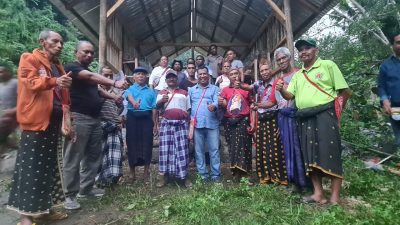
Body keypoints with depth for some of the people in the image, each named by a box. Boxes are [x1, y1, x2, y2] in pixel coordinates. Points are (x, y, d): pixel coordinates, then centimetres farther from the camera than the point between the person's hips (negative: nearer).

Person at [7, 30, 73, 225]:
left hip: (54, 122, 7)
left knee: (48, 166, 11)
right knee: (31, 167, -3)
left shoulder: (58, 66, 20)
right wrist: (54, 81, -33)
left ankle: (43, 209, 22)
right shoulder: (29, 59, 2)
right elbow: (29, 82, -15)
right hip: (36, 121, -7)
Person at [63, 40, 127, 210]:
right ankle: (70, 195, 7)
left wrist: (113, 96, 13)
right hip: (78, 118, -9)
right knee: (73, 158, -4)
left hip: (95, 119, 9)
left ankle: (86, 189, 23)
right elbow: (91, 77, -24)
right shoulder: (71, 67, -7)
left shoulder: (88, 72, 22)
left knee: (93, 156, 12)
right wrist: (114, 83, -36)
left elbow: (95, 90, 31)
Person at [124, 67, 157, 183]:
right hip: (133, 117, -1)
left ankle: (146, 171, 14)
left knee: (147, 143, 1)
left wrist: (154, 123, 4)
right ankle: (132, 172, 15)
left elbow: (154, 108, 11)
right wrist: (133, 102, -39)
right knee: (132, 143, 1)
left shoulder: (151, 91, 15)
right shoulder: (130, 88, 10)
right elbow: (128, 95, -15)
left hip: (146, 118, 1)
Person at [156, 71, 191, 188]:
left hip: (182, 124, 0)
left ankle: (184, 176, 5)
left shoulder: (184, 93, 17)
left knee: (182, 149, -2)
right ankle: (162, 176, 5)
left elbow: (189, 109, 15)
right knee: (165, 148, -2)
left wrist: (190, 125, 7)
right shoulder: (162, 93, 17)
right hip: (166, 123, 0)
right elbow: (157, 106, 1)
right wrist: (162, 101, -22)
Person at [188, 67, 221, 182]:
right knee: (199, 150, 6)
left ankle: (215, 174, 10)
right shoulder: (192, 90, 17)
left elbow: (217, 101, -6)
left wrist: (214, 106, -29)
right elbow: (188, 105, 14)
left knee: (214, 149, 0)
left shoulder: (215, 88, 10)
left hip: (212, 123, -2)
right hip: (196, 124, 2)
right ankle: (203, 174, 18)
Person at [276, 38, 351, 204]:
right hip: (304, 118, 6)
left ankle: (335, 197, 2)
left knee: (330, 154, -6)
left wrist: (335, 110, -2)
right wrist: (281, 90, -11)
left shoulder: (327, 65, 4)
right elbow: (289, 96, 9)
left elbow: (344, 91, 0)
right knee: (310, 155, 6)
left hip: (324, 114, -5)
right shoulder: (297, 75, 19)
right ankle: (318, 193, 15)